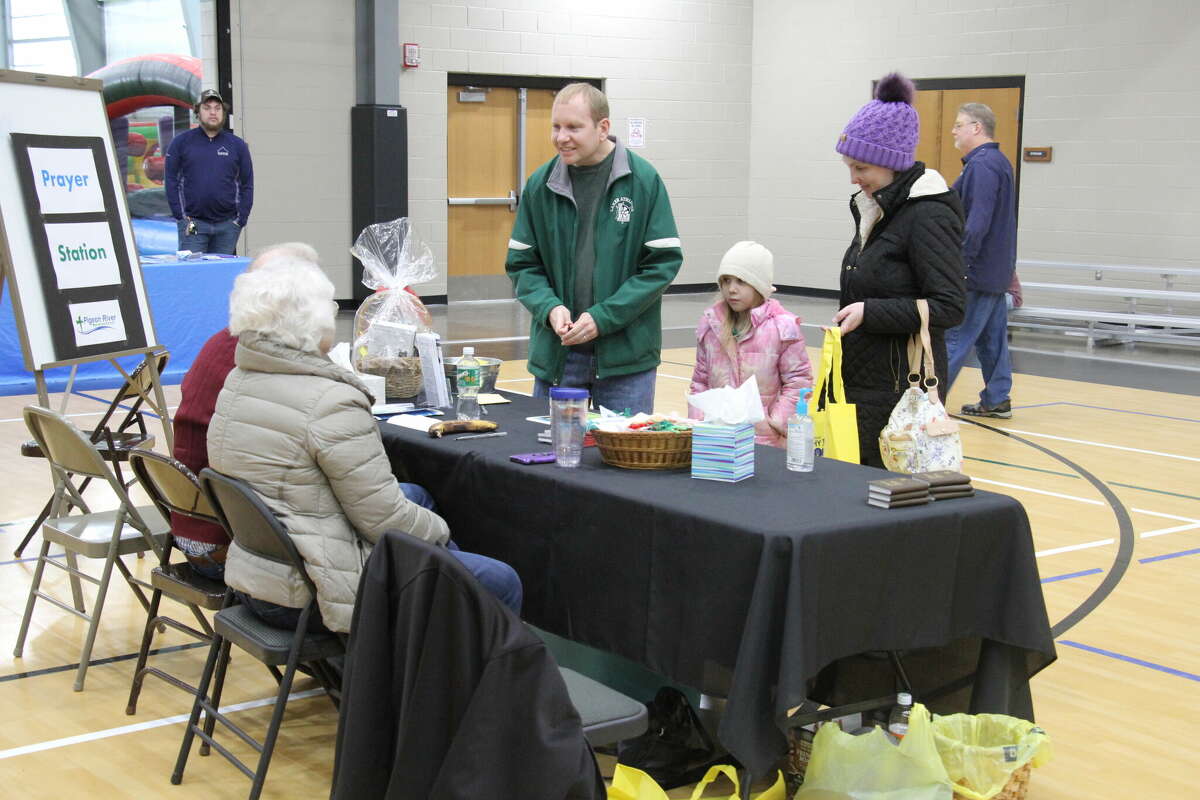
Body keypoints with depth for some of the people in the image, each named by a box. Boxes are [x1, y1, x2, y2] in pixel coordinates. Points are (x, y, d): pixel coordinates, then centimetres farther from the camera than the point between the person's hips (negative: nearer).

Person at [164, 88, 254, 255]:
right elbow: (171, 181, 3)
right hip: (193, 224, -2)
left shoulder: (237, 145, 9)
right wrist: (181, 217, -6)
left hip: (227, 225, 2)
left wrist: (240, 219, 1)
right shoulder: (181, 143, 4)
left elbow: (247, 185, 10)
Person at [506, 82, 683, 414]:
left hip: (626, 354, -2)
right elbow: (521, 263, 9)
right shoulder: (540, 184, 4)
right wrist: (549, 307, -11)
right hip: (555, 354, 3)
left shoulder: (643, 181, -4)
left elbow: (664, 261, -6)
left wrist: (603, 317, -14)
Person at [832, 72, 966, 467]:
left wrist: (870, 312, -22)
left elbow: (949, 308, -18)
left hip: (902, 389, -8)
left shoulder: (929, 213, -13)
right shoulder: (875, 209, 13)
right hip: (861, 382, 8)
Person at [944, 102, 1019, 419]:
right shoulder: (1000, 163, 16)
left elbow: (977, 223, -25)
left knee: (954, 339, -7)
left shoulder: (982, 165, -16)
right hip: (997, 273, 10)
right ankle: (997, 400, 18)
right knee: (992, 338, 13)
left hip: (975, 274, -10)